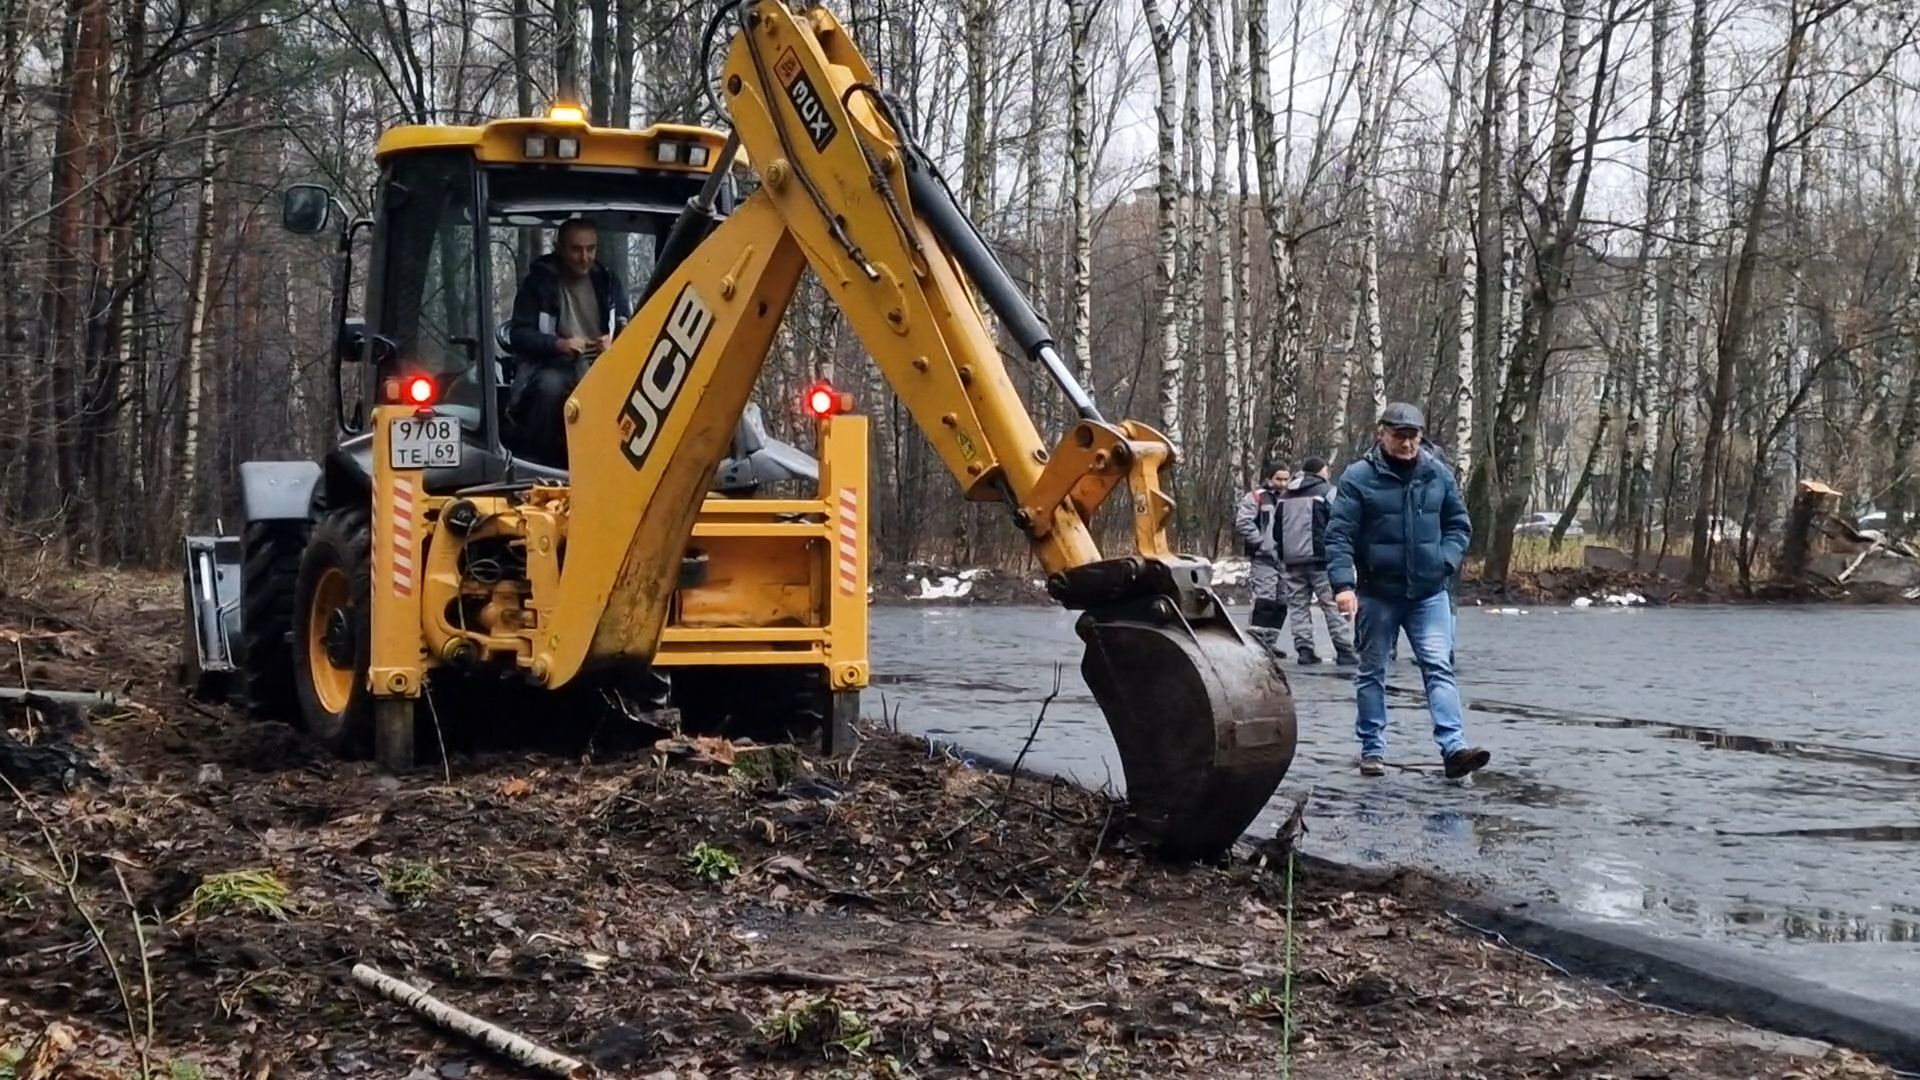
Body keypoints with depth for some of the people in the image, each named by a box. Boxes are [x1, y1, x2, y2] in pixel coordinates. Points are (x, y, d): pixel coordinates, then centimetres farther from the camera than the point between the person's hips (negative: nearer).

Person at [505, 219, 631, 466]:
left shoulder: (608, 281, 13)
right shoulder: (538, 282, 3)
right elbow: (518, 335, -3)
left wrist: (615, 342, -15)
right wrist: (560, 344, -22)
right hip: (552, 364, -3)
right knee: (550, 385, -39)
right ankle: (535, 462, -21)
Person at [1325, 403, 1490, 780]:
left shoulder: (1438, 474, 4)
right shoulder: (1359, 477, -7)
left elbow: (1459, 524, 12)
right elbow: (1339, 535, -9)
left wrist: (1445, 561, -5)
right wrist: (1343, 584, -20)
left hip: (1429, 592, 2)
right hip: (1378, 593, -2)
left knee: (1439, 667, -8)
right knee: (1372, 673, 8)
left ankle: (1454, 749, -16)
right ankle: (1372, 751, 17)